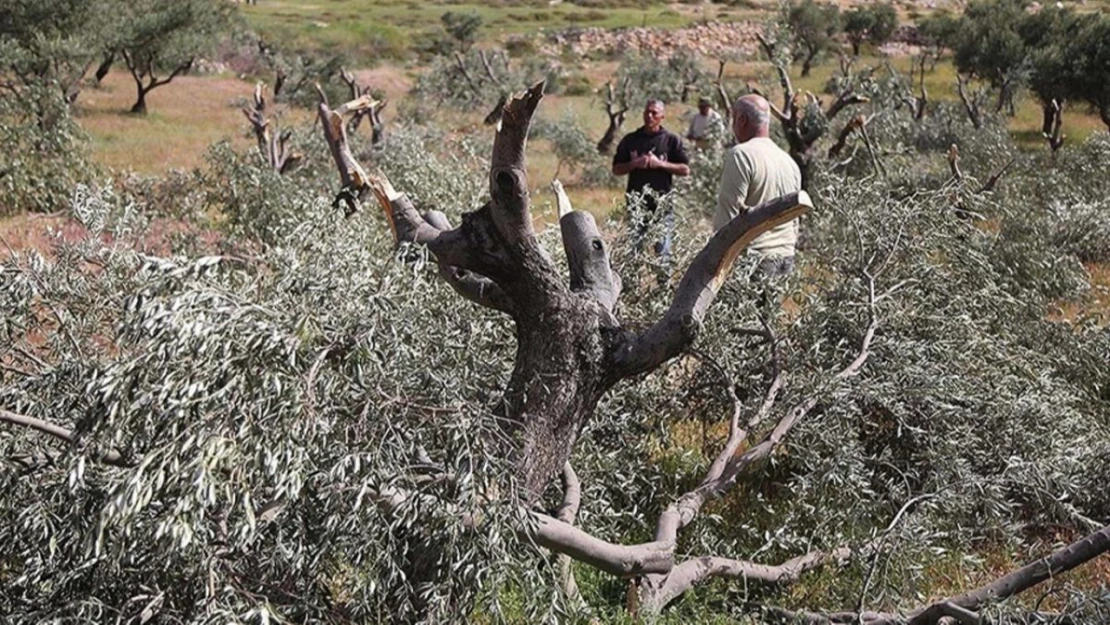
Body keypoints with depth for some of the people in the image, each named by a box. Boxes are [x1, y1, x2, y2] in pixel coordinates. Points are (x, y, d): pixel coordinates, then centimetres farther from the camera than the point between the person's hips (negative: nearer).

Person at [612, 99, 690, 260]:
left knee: (662, 251, 2)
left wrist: (660, 164, -12)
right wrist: (635, 164, -10)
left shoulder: (671, 140, 2)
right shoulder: (630, 140, 7)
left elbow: (685, 170, 0)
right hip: (636, 203, 2)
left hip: (662, 204, -2)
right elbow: (616, 169, 8)